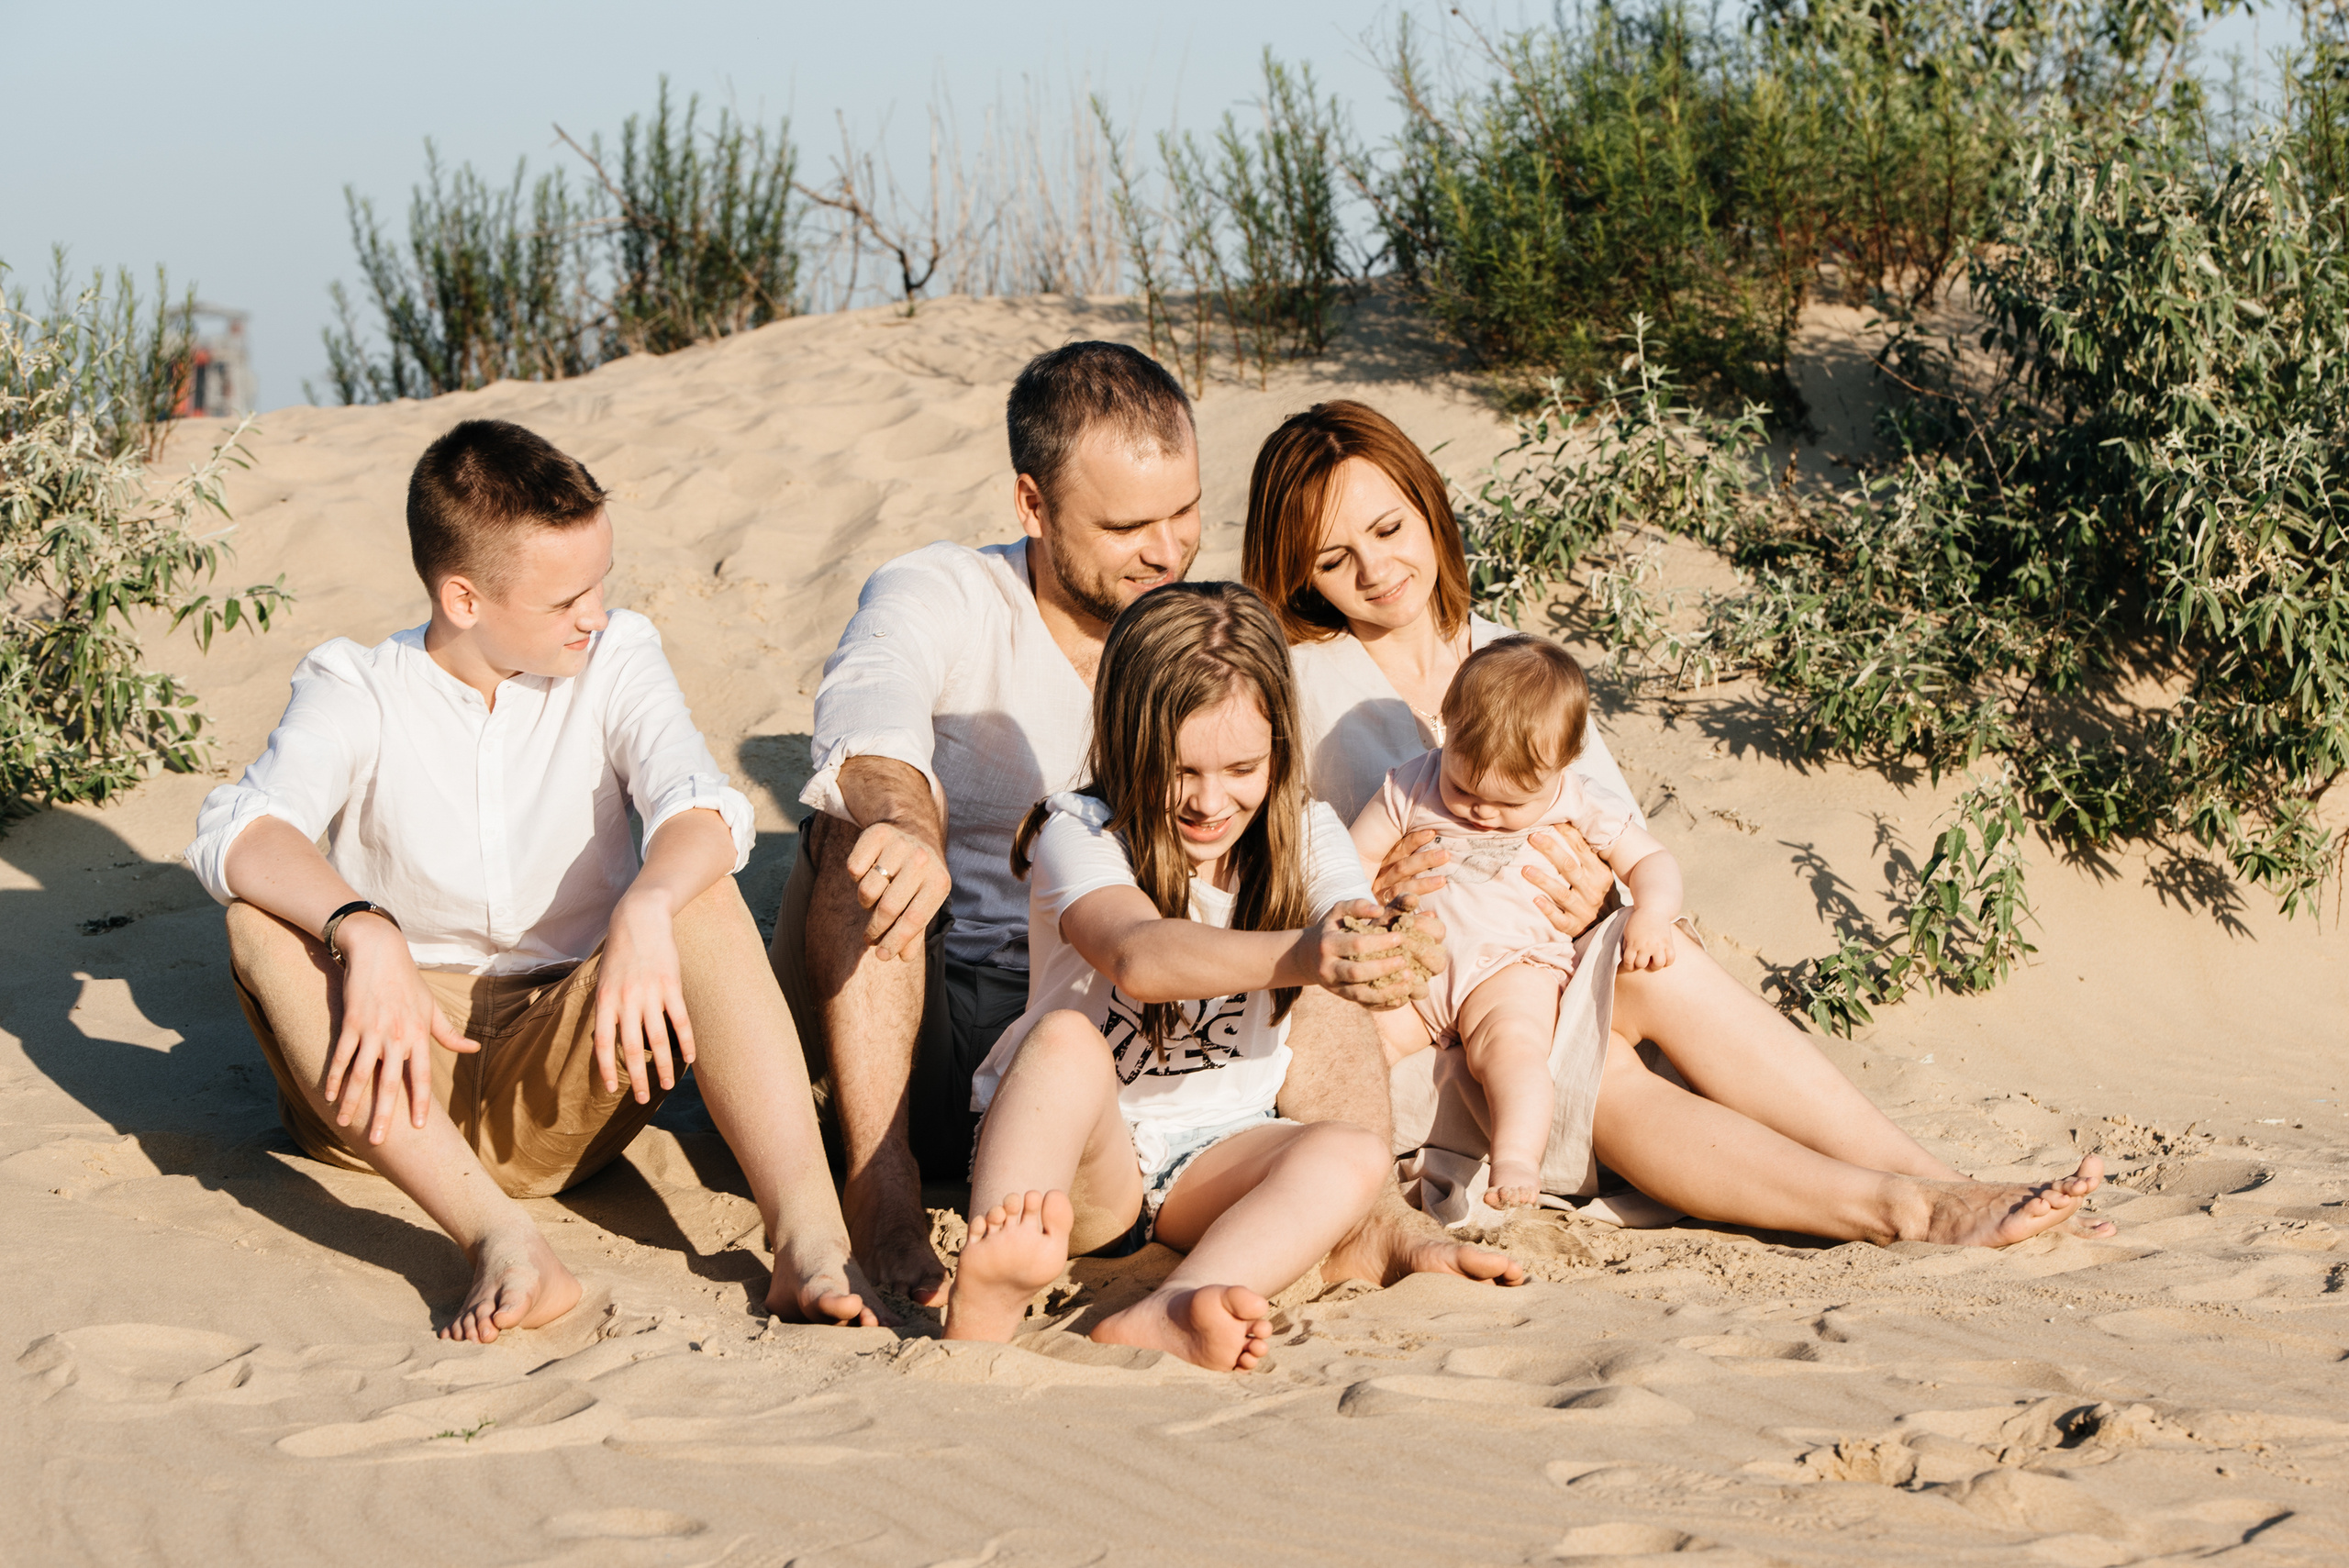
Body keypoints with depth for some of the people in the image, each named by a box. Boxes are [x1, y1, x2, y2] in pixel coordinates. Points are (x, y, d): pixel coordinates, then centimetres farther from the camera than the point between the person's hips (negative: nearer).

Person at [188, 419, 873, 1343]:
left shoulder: (614, 663, 3)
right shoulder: (355, 692, -2)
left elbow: (703, 811, -18)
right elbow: (237, 833, -22)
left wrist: (646, 912, -40)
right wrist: (365, 934, -41)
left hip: (563, 1088, 0)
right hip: (398, 1090, 0)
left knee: (699, 896, -23)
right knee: (262, 915, -27)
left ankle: (808, 1238, -41)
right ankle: (500, 1241, -45)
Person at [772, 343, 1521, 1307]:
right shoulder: (937, 598, -6)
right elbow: (869, 716, -30)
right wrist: (903, 827, -54)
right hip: (916, 1049, -3)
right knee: (873, 819, -28)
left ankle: (1366, 1223, -40)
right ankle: (880, 1189, -35)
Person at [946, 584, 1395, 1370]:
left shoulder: (1305, 837, 0)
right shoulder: (1078, 834, -14)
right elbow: (1140, 958, -36)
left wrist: (1386, 958, -44)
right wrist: (1293, 956, -54)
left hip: (1216, 1157, 4)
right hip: (1075, 1156, -3)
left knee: (1356, 1156, -27)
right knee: (1069, 1038, -34)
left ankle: (1166, 1318, -50)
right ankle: (984, 1304, -56)